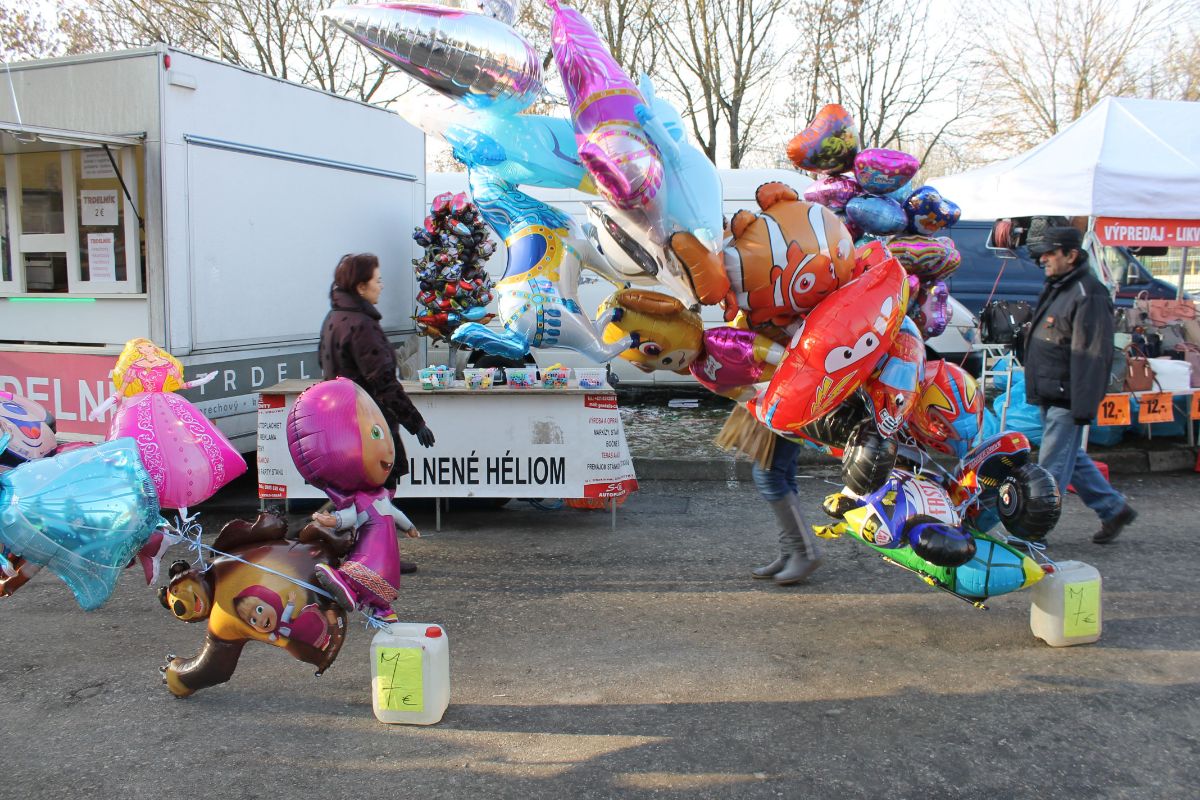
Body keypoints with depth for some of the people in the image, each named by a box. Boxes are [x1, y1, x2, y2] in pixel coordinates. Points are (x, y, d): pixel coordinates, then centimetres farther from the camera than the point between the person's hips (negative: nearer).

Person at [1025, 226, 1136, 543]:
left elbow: (1092, 356, -22)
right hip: (1050, 397, 10)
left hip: (1067, 400, -10)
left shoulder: (1088, 295, -17)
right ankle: (1114, 510, 33)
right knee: (1071, 459, 20)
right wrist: (1038, 391, 21)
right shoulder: (1056, 288, 14)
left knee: (1052, 467, -2)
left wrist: (1083, 406, -24)